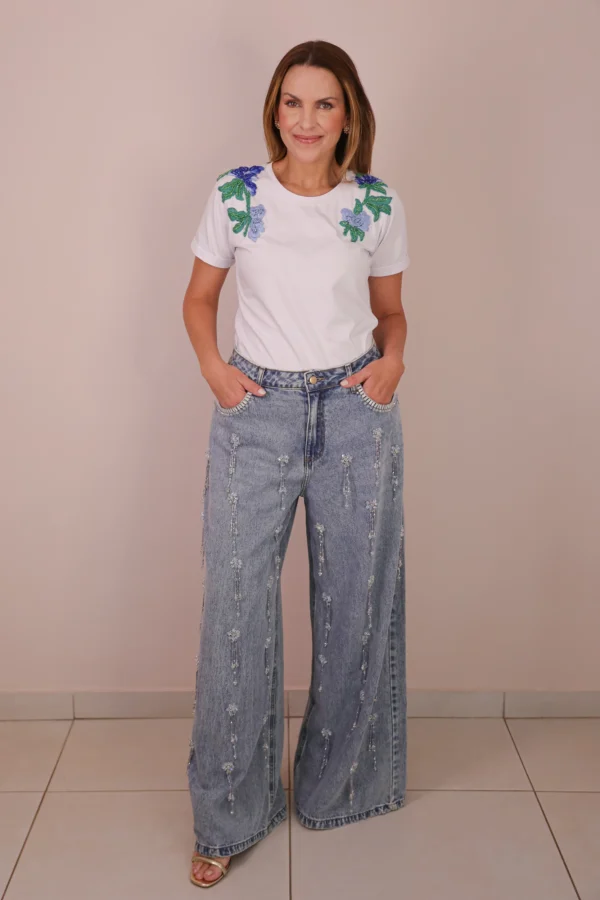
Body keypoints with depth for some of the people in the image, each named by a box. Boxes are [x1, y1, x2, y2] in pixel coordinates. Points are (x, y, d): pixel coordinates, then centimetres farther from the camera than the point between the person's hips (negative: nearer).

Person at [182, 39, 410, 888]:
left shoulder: (379, 203, 2)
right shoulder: (235, 194, 0)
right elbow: (199, 298, 10)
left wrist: (394, 358, -6)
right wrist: (212, 364, -7)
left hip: (357, 412, 1)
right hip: (255, 412, -1)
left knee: (355, 605, 9)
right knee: (236, 606, -1)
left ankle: (336, 784, 32)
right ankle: (228, 816, 17)